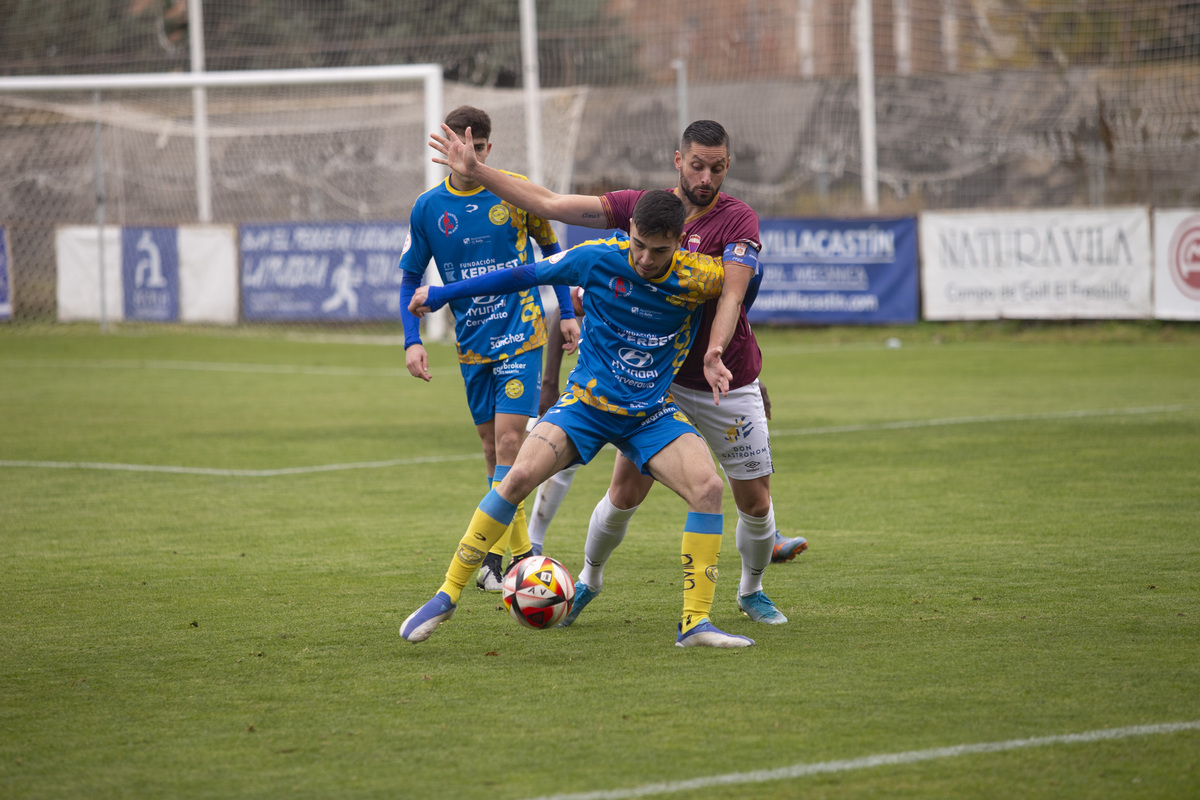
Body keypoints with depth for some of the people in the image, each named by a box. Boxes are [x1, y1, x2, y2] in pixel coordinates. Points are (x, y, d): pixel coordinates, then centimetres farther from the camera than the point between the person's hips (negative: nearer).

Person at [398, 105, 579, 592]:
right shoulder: (428, 208, -1)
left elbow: (549, 247, 10)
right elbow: (410, 279, 8)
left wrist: (568, 312, 6)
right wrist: (412, 341, -3)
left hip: (521, 333, -3)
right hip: (472, 344, 3)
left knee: (508, 438, -14)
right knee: (493, 446, 9)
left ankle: (493, 554, -15)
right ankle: (519, 552, 21)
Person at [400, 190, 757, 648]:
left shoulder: (697, 276, -13)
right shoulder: (598, 259, -13)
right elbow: (526, 275, 0)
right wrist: (442, 294, 7)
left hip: (652, 414, 1)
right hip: (587, 403, -1)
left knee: (708, 488, -22)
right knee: (520, 476, -22)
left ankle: (695, 622, -14)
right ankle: (448, 596, -9)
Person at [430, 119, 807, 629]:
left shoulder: (738, 220, -12)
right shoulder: (643, 206, -3)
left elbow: (732, 295, -25)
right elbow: (550, 205, -3)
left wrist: (715, 351, -43)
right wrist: (475, 171, -8)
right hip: (656, 374, 1)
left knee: (754, 498, 2)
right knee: (626, 490, -5)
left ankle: (751, 591, 30)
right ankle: (588, 580, 21)